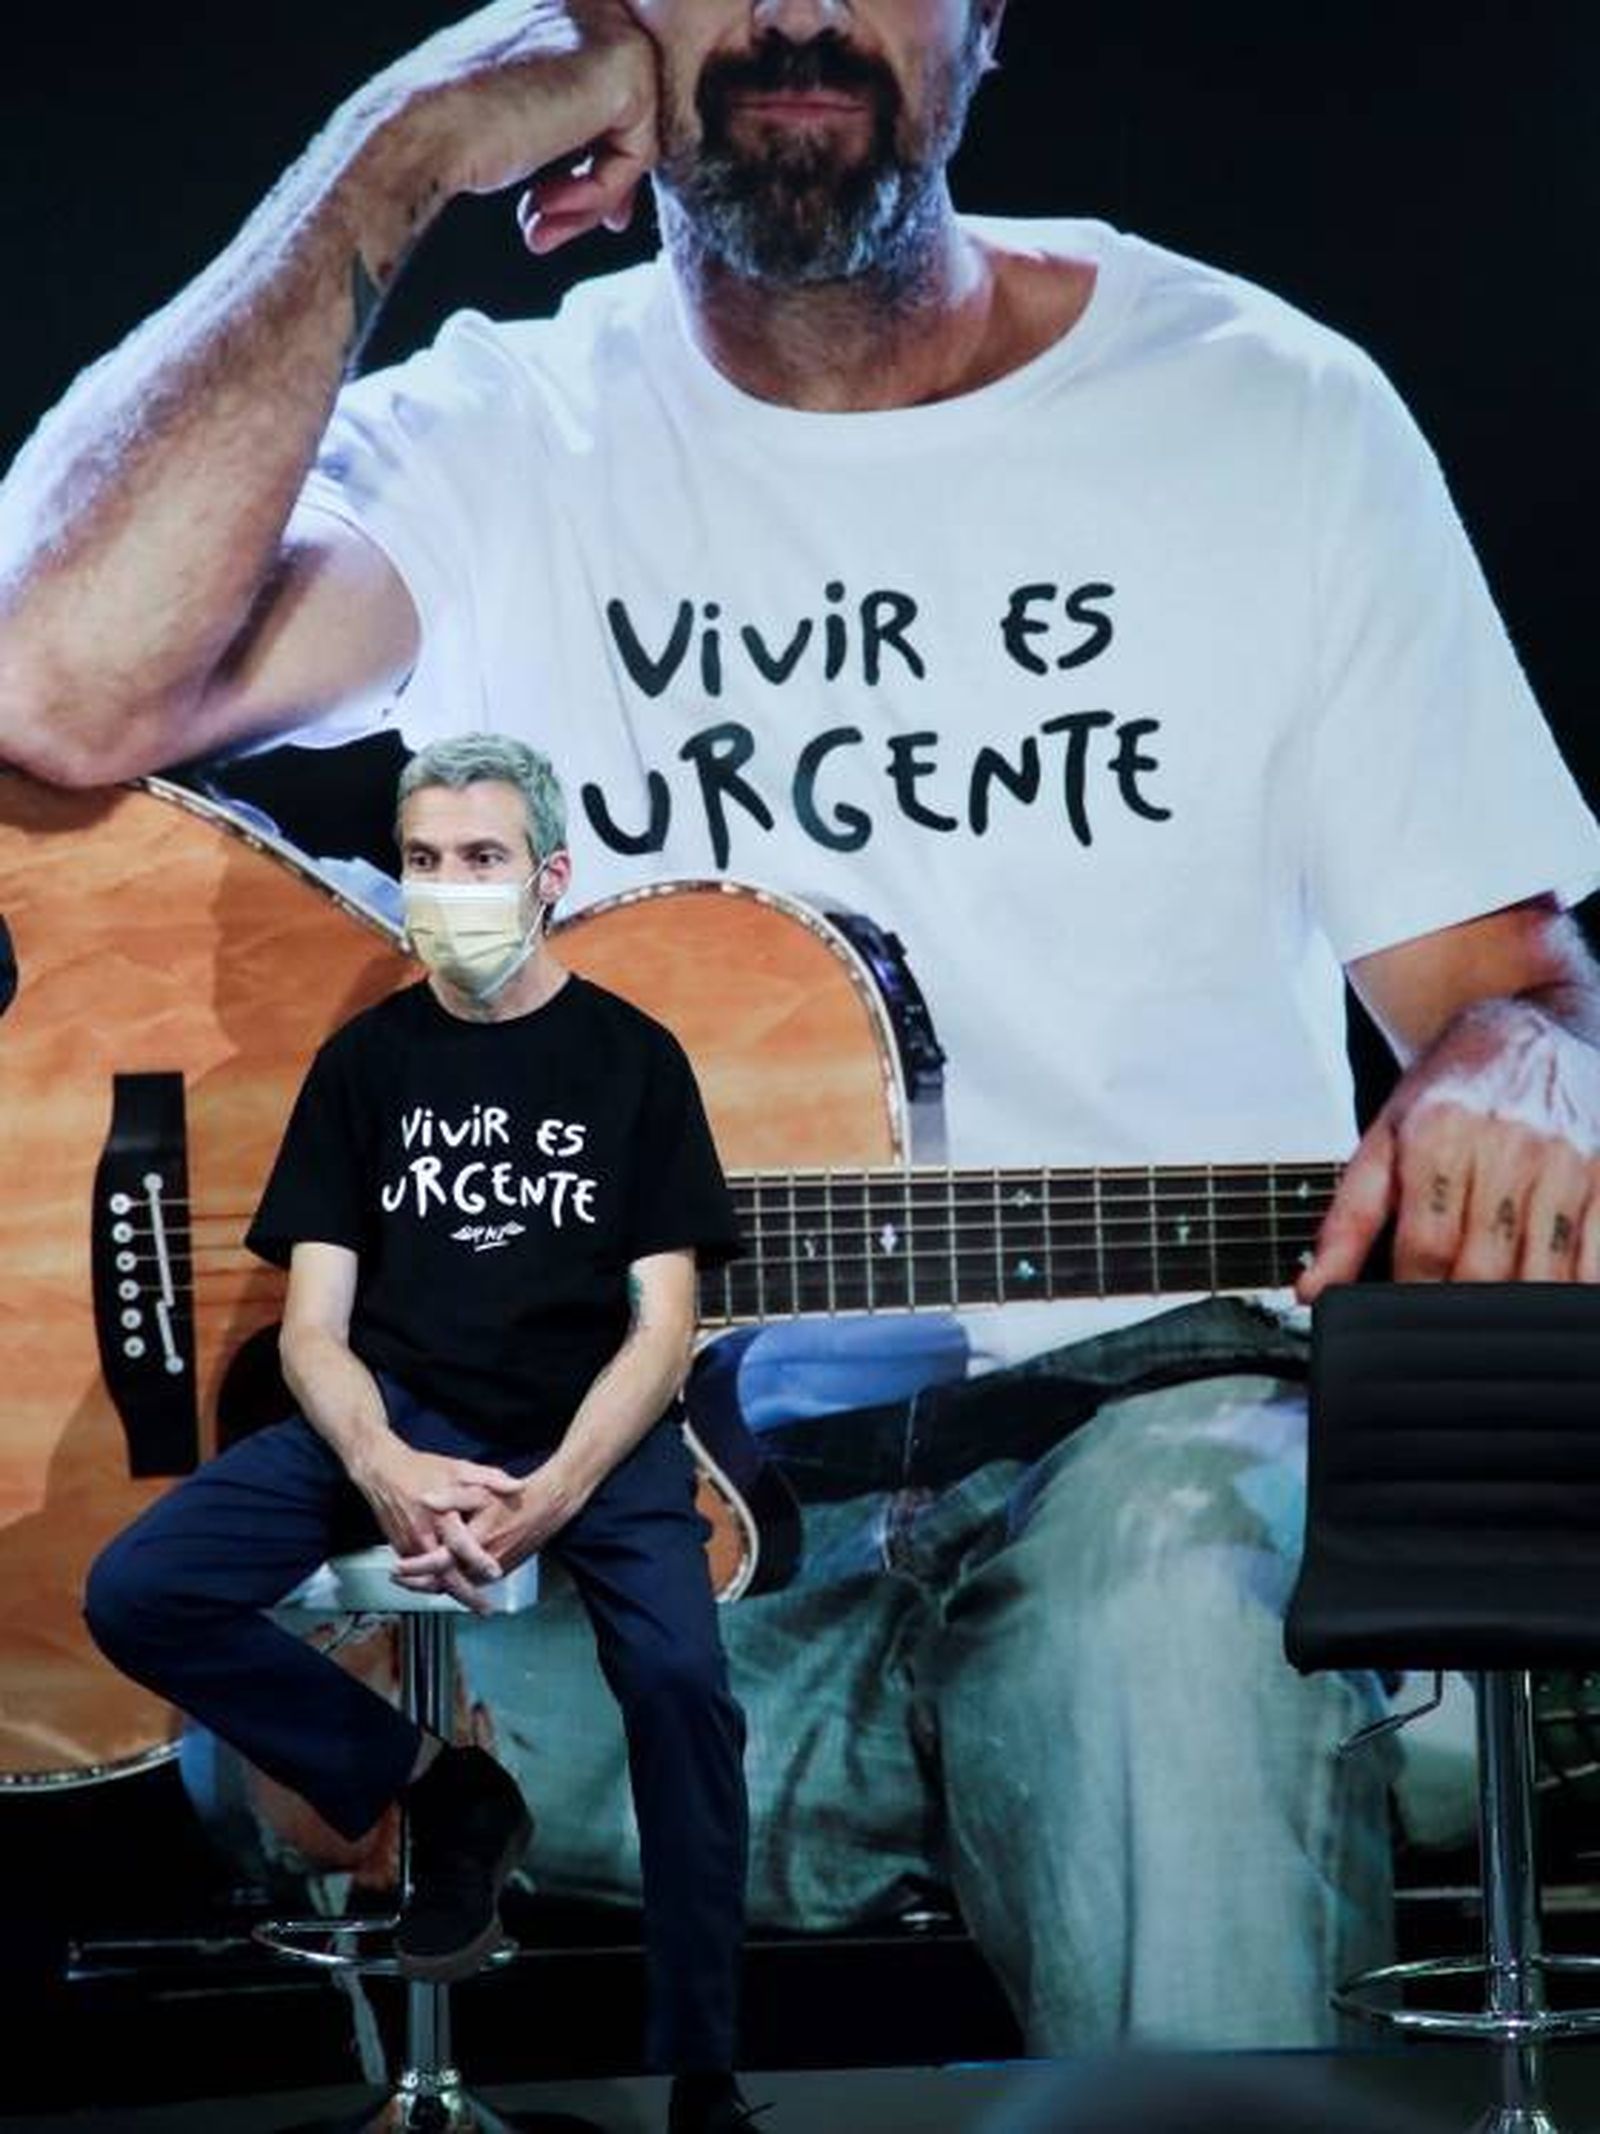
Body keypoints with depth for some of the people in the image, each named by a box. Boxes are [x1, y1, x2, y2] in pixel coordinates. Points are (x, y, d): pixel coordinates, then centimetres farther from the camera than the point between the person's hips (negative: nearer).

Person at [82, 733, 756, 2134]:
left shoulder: (633, 1059, 3)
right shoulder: (365, 1062, 9)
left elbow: (661, 1326, -2)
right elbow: (315, 1325, 3)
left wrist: (545, 1499, -20)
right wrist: (385, 1469, -20)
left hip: (594, 1429, -3)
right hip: (396, 1414, 3)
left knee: (680, 1678, -30)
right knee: (138, 1596, -19)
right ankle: (439, 1790, -1)